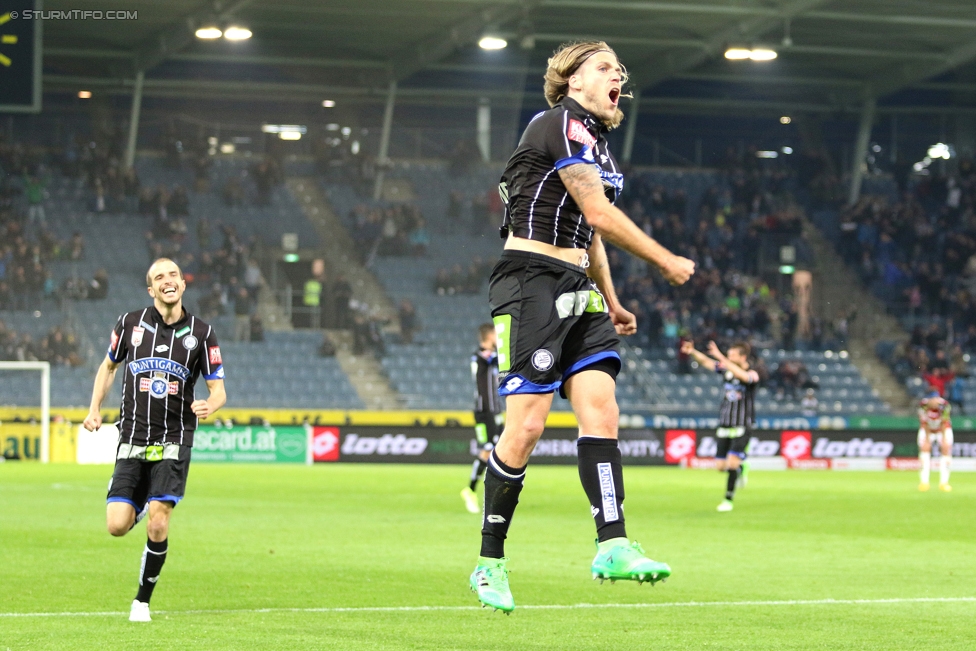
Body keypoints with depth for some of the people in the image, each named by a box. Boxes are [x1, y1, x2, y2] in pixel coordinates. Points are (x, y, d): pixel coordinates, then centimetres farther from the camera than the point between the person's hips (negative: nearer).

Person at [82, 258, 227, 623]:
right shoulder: (131, 324, 3)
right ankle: (141, 506, 30)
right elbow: (108, 366, 20)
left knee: (157, 526, -13)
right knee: (117, 526, -9)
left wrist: (210, 406, -19)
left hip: (173, 442, -1)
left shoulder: (201, 333, 1)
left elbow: (219, 390, 4)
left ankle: (143, 600, 8)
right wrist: (94, 409, 10)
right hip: (132, 442, 1)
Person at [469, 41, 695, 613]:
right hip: (531, 281, -9)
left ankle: (613, 545, -17)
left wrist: (611, 301, 26)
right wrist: (667, 262, -7)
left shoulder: (595, 141, 20)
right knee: (527, 426, -11)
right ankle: (490, 562, 0)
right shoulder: (562, 124, -10)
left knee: (601, 410, -8)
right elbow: (600, 215, -15)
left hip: (577, 291, 9)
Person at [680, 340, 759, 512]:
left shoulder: (752, 375, -13)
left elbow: (741, 375, -35)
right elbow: (706, 361, 5)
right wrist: (692, 352, -15)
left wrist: (721, 357, -41)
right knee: (721, 466, 4)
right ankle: (742, 469, 36)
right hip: (724, 426, 6)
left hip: (742, 427, -5)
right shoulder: (726, 369, 4)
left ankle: (728, 500, -2)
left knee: (732, 463, -15)